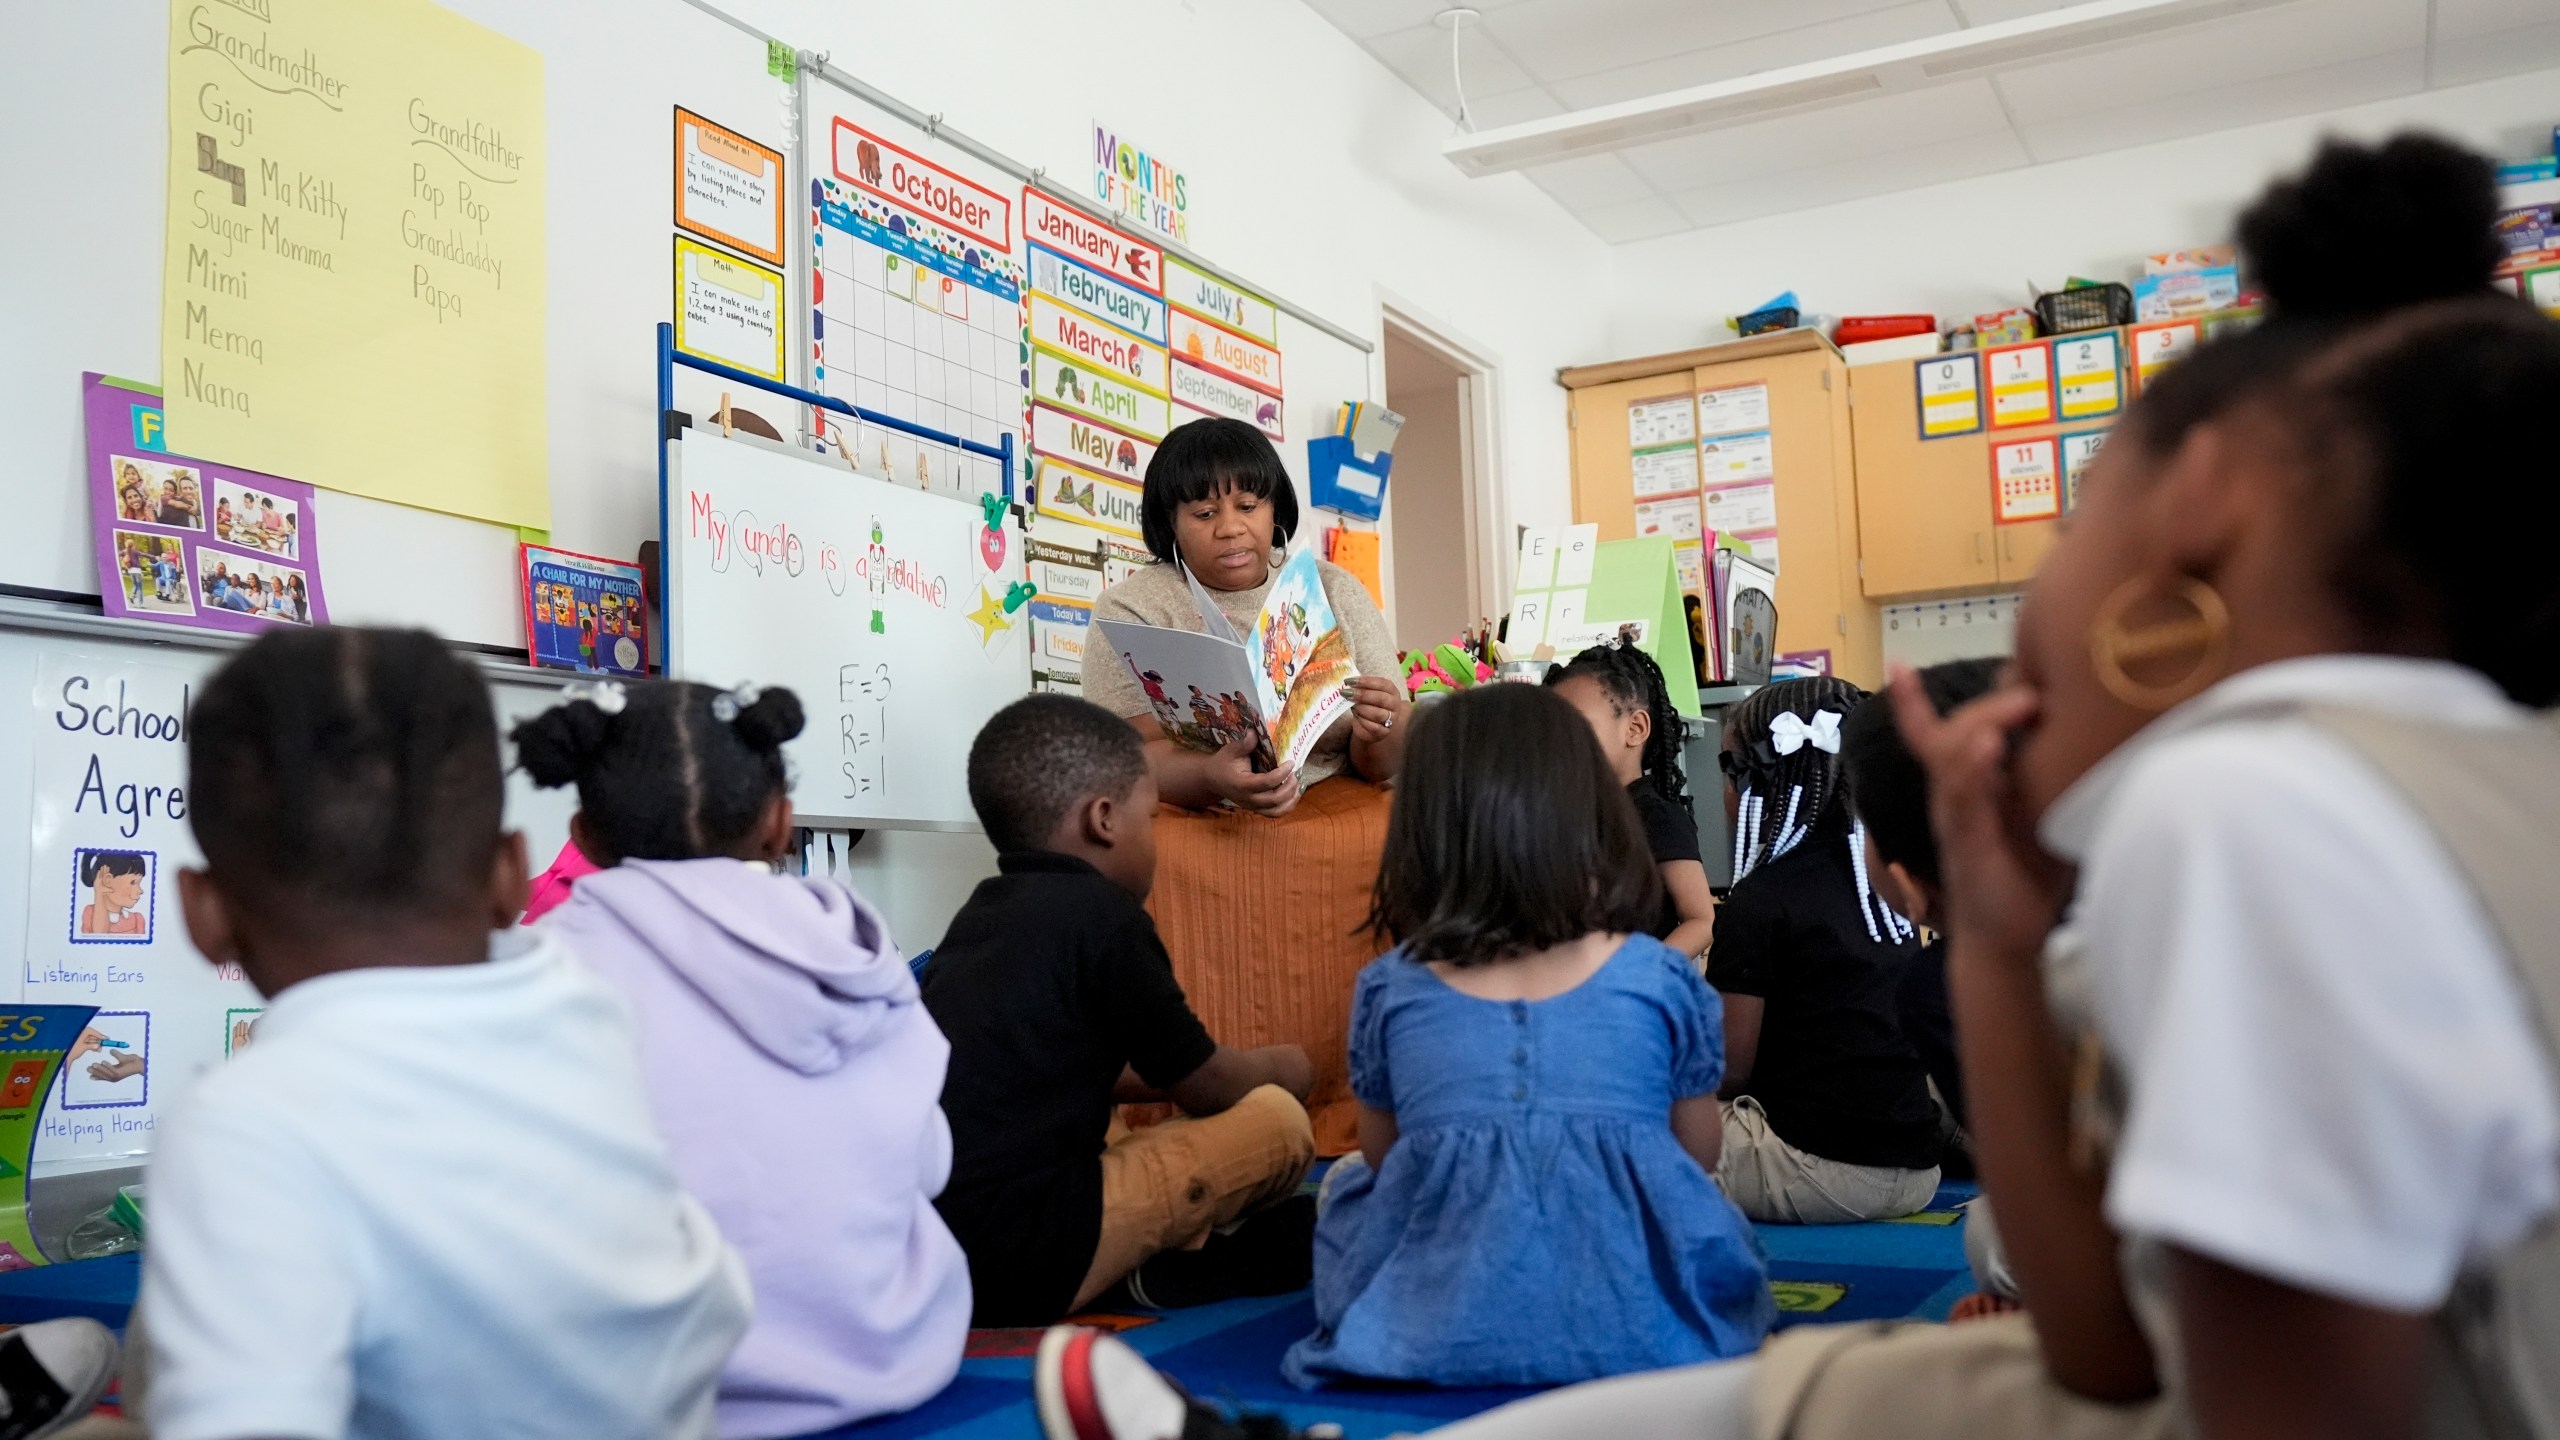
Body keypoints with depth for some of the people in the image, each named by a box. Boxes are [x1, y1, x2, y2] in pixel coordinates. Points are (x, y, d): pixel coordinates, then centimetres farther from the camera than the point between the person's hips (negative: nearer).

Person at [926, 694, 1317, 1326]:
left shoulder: (982, 912, 16)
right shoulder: (1100, 914, -8)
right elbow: (1209, 1089, 1)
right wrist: (1276, 1067, 23)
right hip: (1023, 1270, -8)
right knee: (1278, 1120, -2)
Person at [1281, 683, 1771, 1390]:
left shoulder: (1388, 988, -4)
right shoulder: (1665, 980, -6)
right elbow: (1699, 1155, 5)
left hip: (1429, 1334, 0)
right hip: (1636, 1326, 0)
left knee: (1346, 1181, 29)